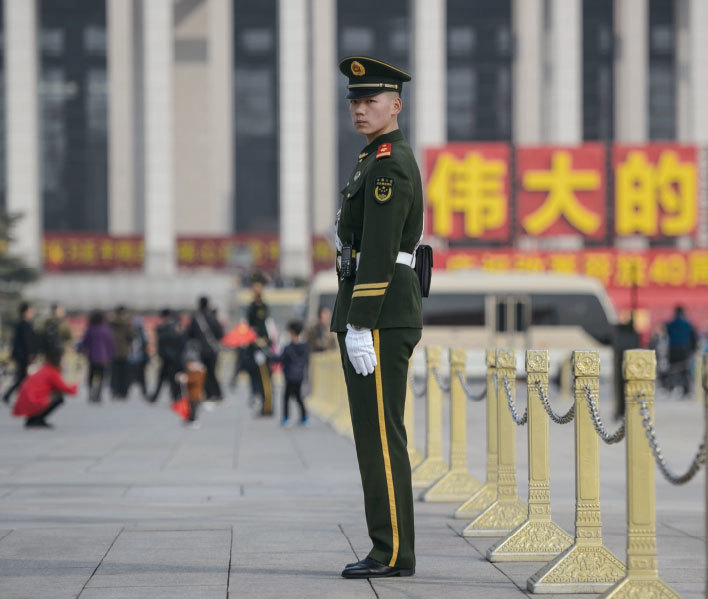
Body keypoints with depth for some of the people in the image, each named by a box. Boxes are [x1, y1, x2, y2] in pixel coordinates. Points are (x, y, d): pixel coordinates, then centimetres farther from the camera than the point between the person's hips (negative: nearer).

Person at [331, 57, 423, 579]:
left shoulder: (388, 164, -13)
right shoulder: (385, 162, 20)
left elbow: (378, 251, -20)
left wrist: (359, 326, -23)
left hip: (377, 319, -11)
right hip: (384, 319, 11)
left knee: (380, 435, -8)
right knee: (379, 435, 10)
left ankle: (393, 552, -6)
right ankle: (393, 550, 12)